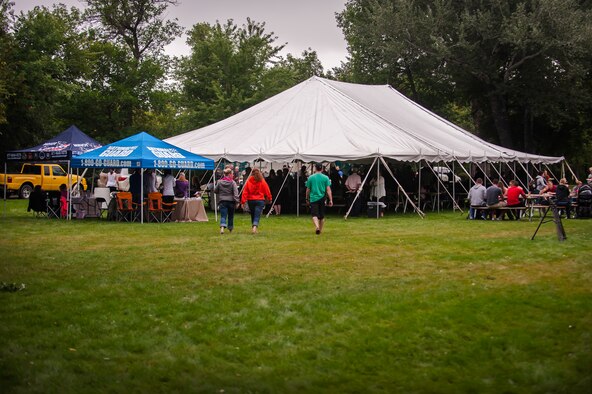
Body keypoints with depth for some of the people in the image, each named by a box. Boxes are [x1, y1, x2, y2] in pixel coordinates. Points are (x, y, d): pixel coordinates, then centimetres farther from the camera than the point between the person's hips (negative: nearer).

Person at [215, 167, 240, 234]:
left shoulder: (219, 182, 0)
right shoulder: (233, 183, -8)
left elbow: (215, 191, 8)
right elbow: (236, 193, -14)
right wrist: (237, 201, -13)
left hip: (222, 201, 1)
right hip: (231, 201, -1)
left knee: (223, 216, -4)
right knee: (230, 216, 18)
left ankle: (222, 227, -29)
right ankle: (230, 228, 30)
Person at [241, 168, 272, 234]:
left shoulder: (248, 181, -4)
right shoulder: (262, 181, -5)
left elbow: (245, 191, -6)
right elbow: (267, 191, 2)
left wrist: (243, 201, -5)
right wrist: (269, 199, 15)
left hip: (250, 200, 2)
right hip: (260, 200, -2)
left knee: (253, 215, 17)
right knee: (257, 216, -5)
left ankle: (254, 228, 25)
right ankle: (255, 227, -28)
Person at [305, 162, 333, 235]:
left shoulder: (310, 178, 0)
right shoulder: (325, 178, -1)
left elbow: (308, 190, 7)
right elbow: (328, 190, -6)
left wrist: (307, 199, 20)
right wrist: (331, 200, -4)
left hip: (313, 198, -1)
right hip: (322, 198, 1)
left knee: (314, 215, -7)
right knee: (322, 216, 15)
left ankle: (317, 226, -32)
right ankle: (320, 229, 26)